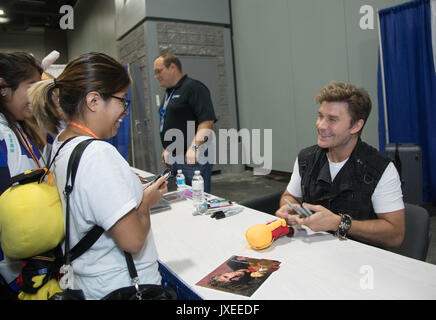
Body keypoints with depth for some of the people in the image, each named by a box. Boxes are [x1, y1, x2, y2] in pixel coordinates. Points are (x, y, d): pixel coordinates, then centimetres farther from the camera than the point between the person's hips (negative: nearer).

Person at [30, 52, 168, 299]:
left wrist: (137, 193, 6)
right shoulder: (98, 154, -28)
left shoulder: (58, 145, 2)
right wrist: (147, 201, -11)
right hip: (123, 288, -9)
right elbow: (132, 240, -27)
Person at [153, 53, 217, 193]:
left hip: (193, 159, -9)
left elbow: (207, 119, -21)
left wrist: (194, 146, -30)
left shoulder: (193, 87, -10)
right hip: (175, 159, 9)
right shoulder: (169, 92, 19)